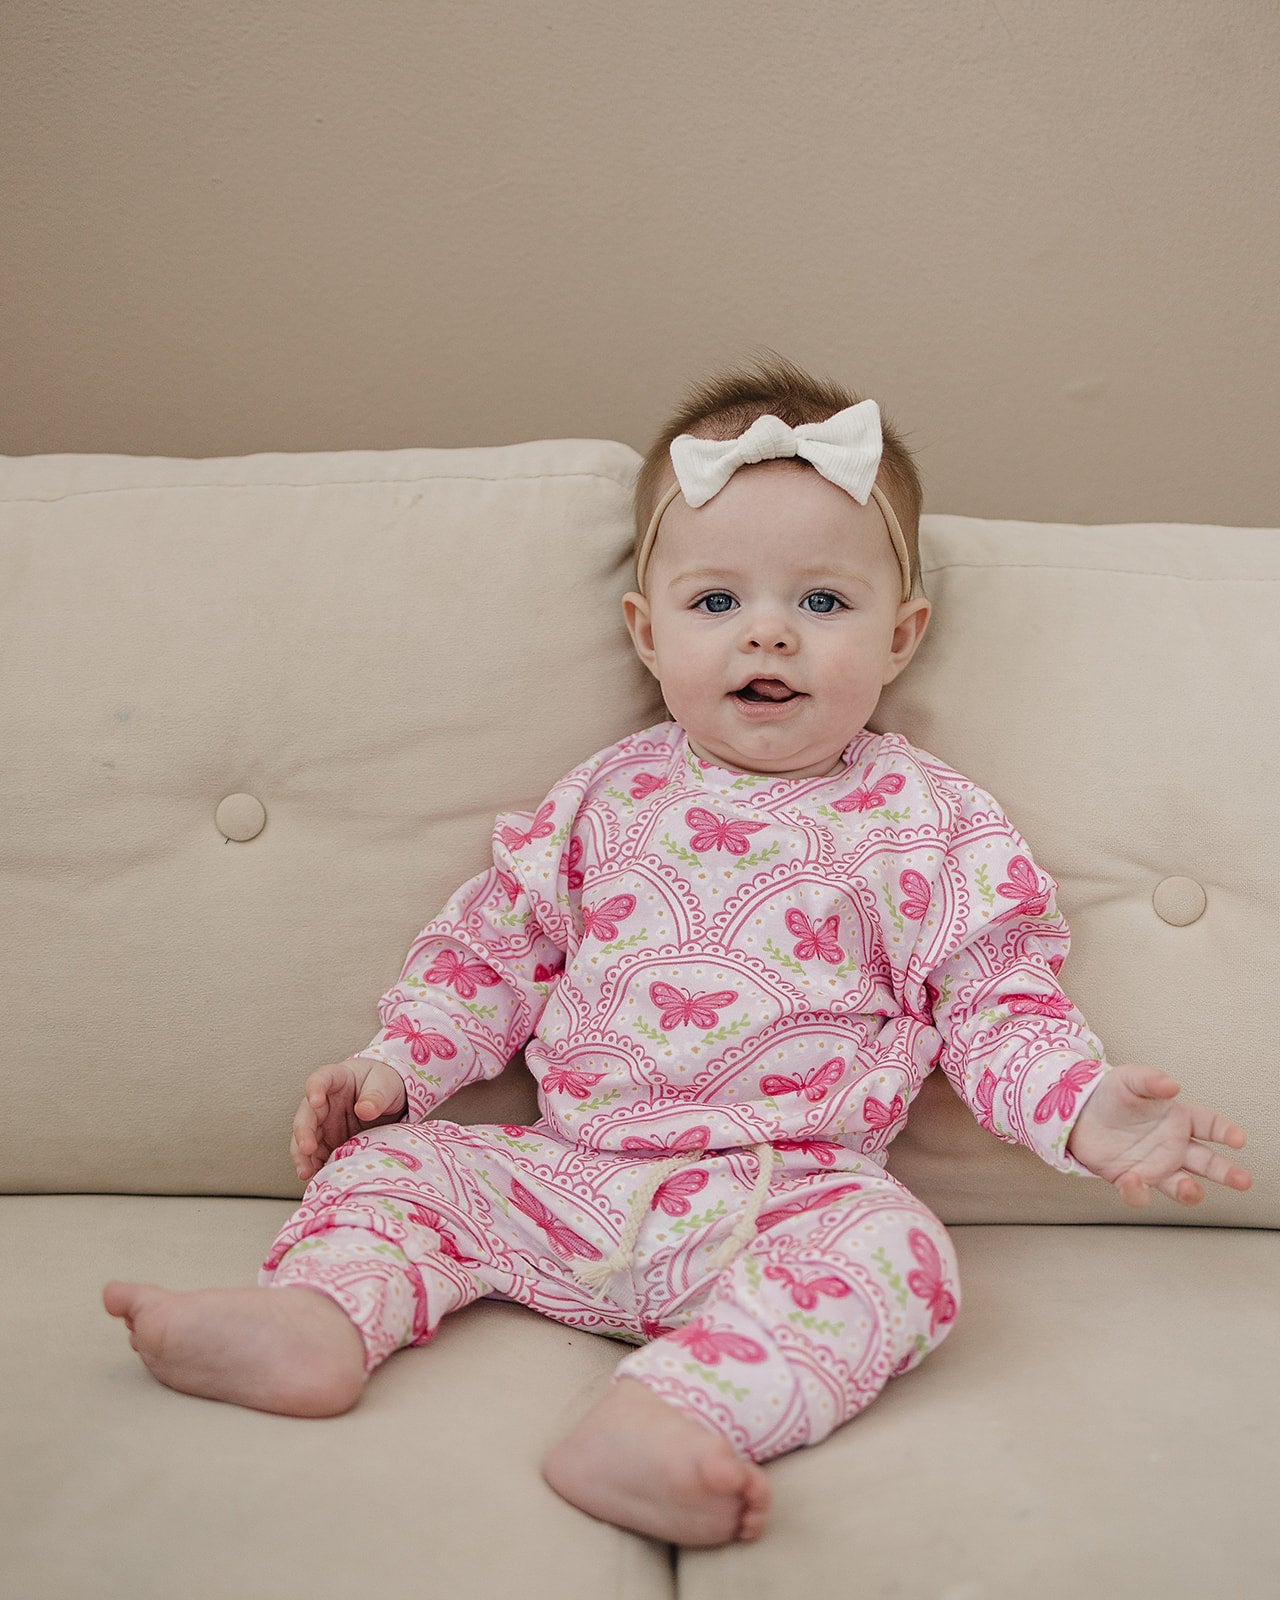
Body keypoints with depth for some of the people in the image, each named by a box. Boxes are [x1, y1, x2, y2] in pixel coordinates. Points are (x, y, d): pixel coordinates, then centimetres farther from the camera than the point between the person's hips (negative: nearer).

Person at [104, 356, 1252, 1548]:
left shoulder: (930, 822, 1)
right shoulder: (608, 799, 8)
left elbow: (997, 1007, 2)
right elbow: (494, 946, 14)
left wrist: (1087, 1111, -15)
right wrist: (398, 1065, 1)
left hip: (790, 1195, -3)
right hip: (568, 1178, 4)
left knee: (887, 1247, -32)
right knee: (389, 1158, -3)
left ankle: (664, 1421, -48)